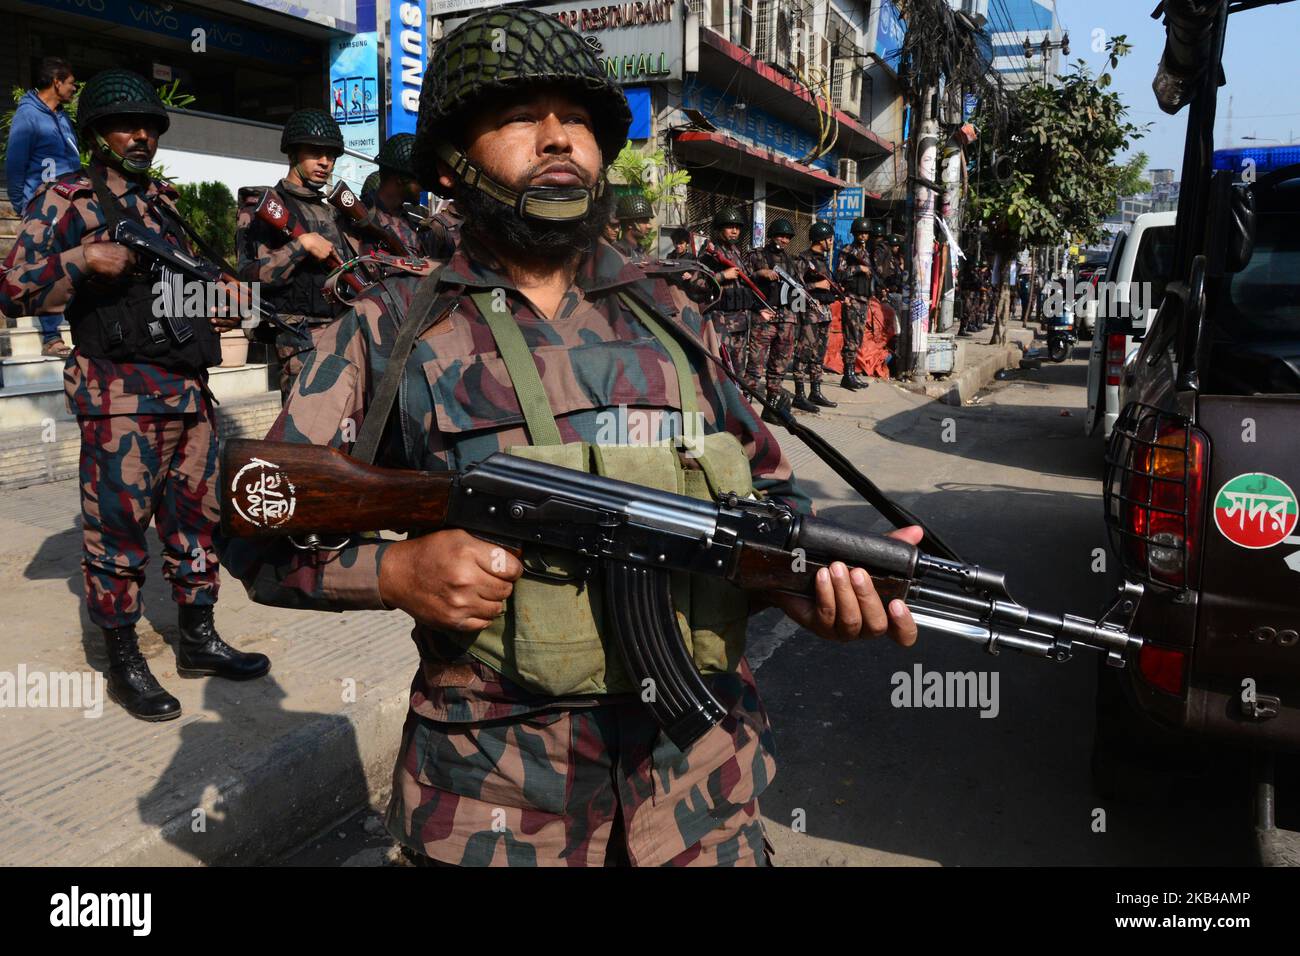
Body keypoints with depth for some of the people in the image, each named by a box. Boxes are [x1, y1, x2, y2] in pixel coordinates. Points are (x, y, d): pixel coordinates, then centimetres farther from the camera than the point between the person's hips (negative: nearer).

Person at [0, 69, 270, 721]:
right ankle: (124, 663, 11)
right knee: (118, 526, -1)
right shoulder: (65, 199, 1)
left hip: (189, 389, 7)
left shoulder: (164, 202, 19)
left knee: (195, 515, 11)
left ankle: (198, 641, 24)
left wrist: (215, 314, 9)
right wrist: (84, 258, -18)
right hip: (119, 396, -6)